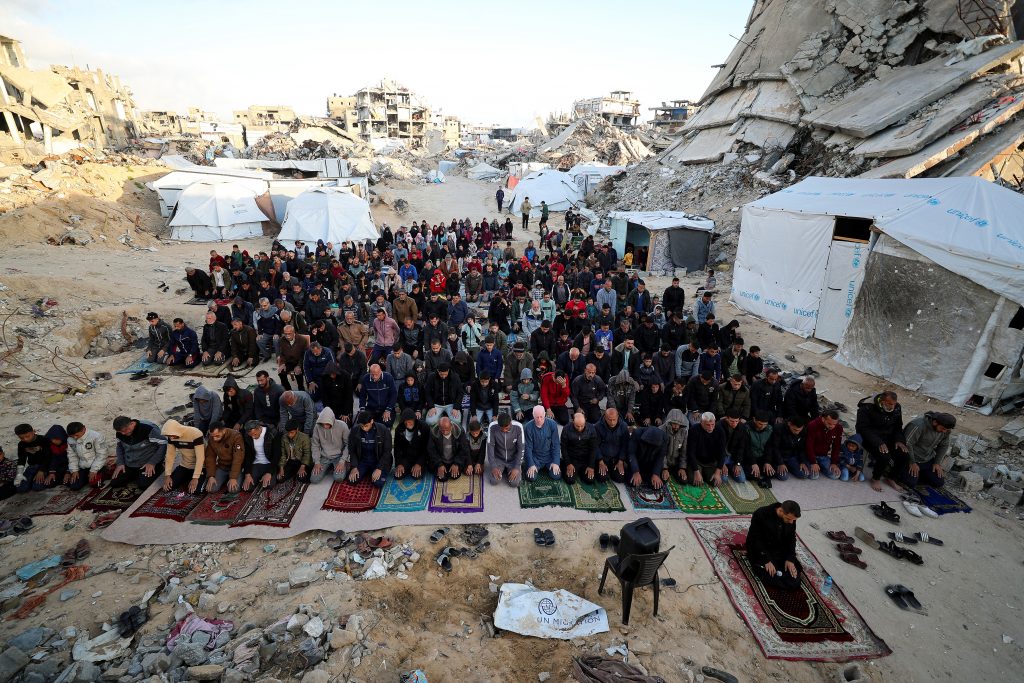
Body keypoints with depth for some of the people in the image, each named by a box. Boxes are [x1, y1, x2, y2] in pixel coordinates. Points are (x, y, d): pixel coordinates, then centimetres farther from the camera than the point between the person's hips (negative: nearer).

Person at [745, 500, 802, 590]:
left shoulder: (791, 519, -8)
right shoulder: (760, 514, -26)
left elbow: (791, 539, 5)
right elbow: (755, 539, -21)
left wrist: (790, 559, -7)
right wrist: (767, 560, -24)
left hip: (781, 552, 5)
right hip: (760, 552, -5)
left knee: (794, 582, -7)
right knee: (773, 579, -21)